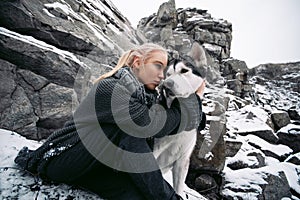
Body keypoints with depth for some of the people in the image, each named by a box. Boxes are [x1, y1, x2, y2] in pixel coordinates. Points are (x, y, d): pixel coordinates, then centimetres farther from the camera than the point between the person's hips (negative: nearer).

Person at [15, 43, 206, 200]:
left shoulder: (147, 95, 0)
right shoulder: (109, 87, -23)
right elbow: (151, 125, -30)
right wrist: (193, 95, -20)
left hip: (95, 168, 5)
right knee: (127, 130, -27)